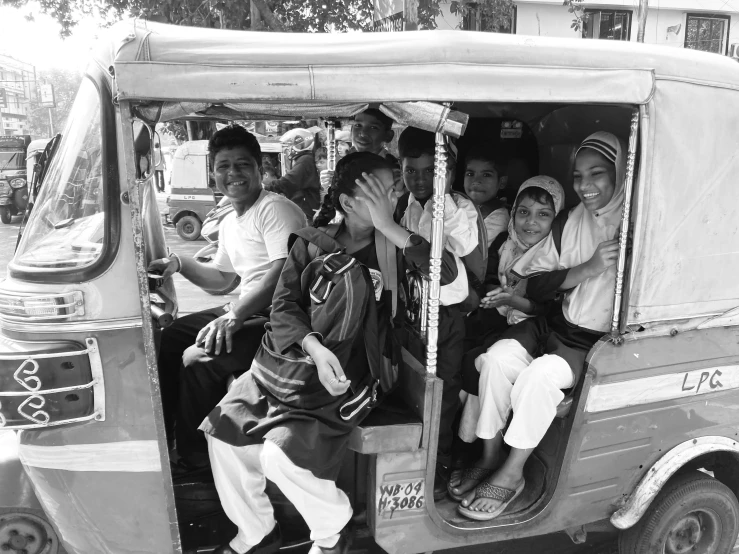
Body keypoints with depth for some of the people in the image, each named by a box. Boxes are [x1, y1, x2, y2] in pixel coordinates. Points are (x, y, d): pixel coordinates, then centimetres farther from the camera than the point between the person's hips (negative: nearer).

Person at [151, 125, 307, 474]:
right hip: (246, 312, 10)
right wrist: (180, 264, 12)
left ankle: (194, 457, 3)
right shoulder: (230, 223, 17)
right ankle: (163, 435, 29)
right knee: (169, 338, 13)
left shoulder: (275, 209, -14)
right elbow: (221, 279, 27)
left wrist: (235, 315, -31)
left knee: (197, 360, -23)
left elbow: (285, 272, -27)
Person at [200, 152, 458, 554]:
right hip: (286, 361, 4)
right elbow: (284, 307, -2)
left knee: (281, 456, -19)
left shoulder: (392, 247, 1)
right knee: (225, 433, -5)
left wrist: (388, 226, -19)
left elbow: (446, 272, -14)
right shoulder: (311, 243, 4)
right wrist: (314, 347, -21)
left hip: (345, 374, -3)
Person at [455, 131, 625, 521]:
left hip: (602, 342, -4)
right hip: (558, 324, 5)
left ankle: (511, 475, -9)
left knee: (540, 374, -28)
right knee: (498, 357, -18)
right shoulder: (573, 221, 4)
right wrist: (586, 270, -15)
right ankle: (489, 459, -3)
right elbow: (535, 286, -2)